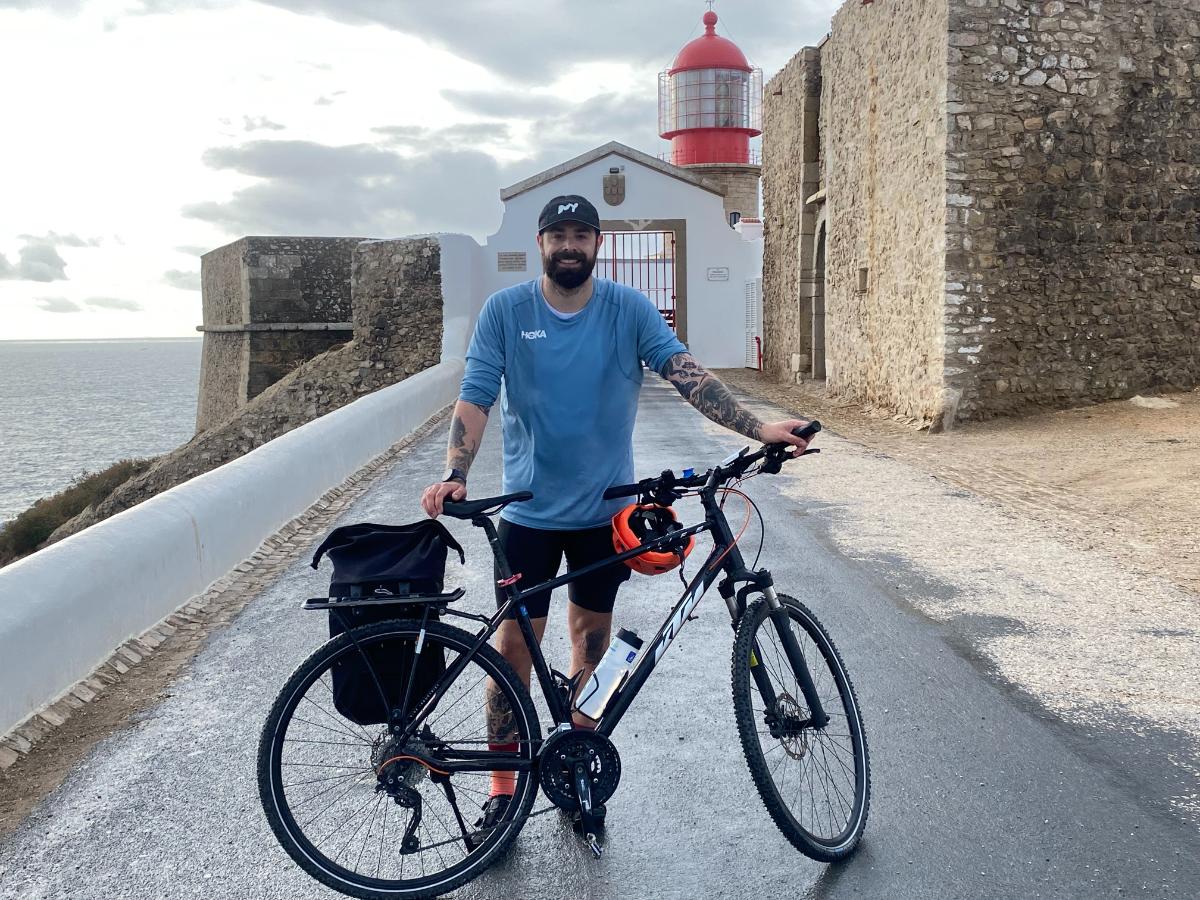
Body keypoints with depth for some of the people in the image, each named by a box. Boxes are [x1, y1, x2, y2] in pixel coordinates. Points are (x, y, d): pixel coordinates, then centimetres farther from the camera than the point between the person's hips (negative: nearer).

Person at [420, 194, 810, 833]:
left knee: (591, 636, 12)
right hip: (529, 510, -1)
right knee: (515, 641, 1)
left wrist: (757, 428, -25)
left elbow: (684, 372, -13)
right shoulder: (505, 311, -5)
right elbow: (476, 397, -9)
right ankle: (501, 783, 16)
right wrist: (454, 476, -23)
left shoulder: (630, 310, -4)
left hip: (604, 509, 1)